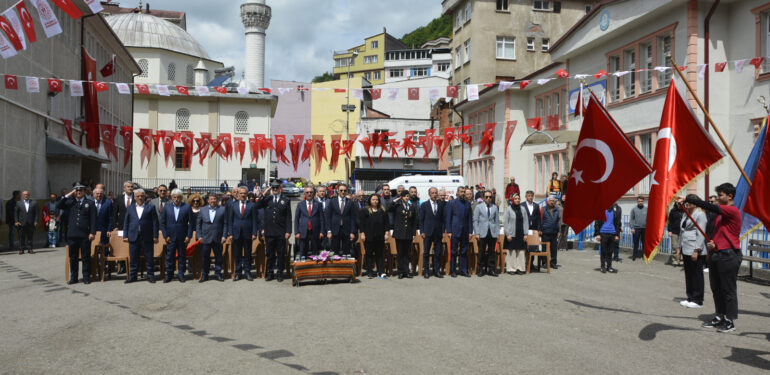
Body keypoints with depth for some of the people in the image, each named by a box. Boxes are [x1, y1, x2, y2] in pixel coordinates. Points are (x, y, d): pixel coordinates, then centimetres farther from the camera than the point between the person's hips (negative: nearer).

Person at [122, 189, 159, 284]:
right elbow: (126, 223, 12)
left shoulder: (150, 207, 3)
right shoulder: (130, 208, 12)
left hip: (147, 237, -2)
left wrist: (155, 236, -5)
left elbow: (155, 222, 0)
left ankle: (150, 275, 12)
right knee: (133, 258, 6)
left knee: (149, 257, 3)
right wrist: (125, 236, 4)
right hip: (133, 237, 2)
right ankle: (132, 276, 17)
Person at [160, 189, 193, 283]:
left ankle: (181, 274, 16)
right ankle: (169, 274, 13)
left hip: (182, 237, -1)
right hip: (170, 237, 1)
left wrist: (189, 236, -7)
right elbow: (162, 223, 5)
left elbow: (191, 223, -1)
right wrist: (165, 235, -3)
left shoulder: (187, 207, 0)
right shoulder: (166, 208, 4)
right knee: (169, 257, 4)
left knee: (182, 256, 6)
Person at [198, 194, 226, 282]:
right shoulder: (202, 210, 8)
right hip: (205, 238, 1)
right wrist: (199, 236, 0)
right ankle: (204, 275, 14)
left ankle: (218, 274, 17)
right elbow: (198, 224, 8)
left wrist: (224, 236, -7)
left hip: (218, 239, -1)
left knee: (218, 257, 5)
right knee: (205, 257, 4)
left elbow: (225, 224, 1)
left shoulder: (222, 210, 3)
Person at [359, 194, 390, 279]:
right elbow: (361, 223, 0)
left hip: (380, 237, 2)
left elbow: (386, 223, 10)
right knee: (369, 254, 3)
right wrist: (362, 233, -7)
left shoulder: (382, 211, 12)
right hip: (369, 237, -2)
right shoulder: (364, 211, 4)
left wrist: (386, 233, 2)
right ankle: (370, 272, 9)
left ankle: (381, 272, 3)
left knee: (380, 254, 2)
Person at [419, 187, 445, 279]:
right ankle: (426, 271, 10)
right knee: (426, 252, 3)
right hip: (427, 232, -2)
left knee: (438, 252, 4)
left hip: (438, 232, 2)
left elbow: (443, 219, 8)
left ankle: (437, 271, 13)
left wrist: (443, 231, 1)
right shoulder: (424, 205, 2)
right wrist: (422, 232, -5)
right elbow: (421, 219, 2)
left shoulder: (441, 205, 7)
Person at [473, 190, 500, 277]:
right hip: (482, 233, -2)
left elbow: (497, 221, 12)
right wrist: (477, 233, -6)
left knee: (492, 252, 4)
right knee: (481, 252, 0)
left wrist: (497, 233, 4)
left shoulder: (494, 207, 11)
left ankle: (491, 269, 12)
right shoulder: (478, 207, 4)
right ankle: (480, 270, 9)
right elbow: (475, 221, 2)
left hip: (492, 234, 2)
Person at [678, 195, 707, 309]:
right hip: (686, 250, 9)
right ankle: (690, 298, 21)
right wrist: (679, 248, 19)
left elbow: (701, 234, -15)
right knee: (688, 275, 13)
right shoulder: (685, 215, 17)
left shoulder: (700, 215, -10)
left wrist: (696, 250, -20)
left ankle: (698, 300, 5)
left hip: (695, 251, -9)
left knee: (697, 275, -2)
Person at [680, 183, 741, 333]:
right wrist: (712, 243, 5)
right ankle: (719, 317, 23)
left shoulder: (733, 211, -13)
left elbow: (709, 207, -26)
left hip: (728, 256, -9)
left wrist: (687, 199, -28)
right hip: (716, 254, 9)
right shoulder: (721, 213, 16)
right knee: (716, 288, 13)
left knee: (728, 289, -2)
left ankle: (730, 321, 6)